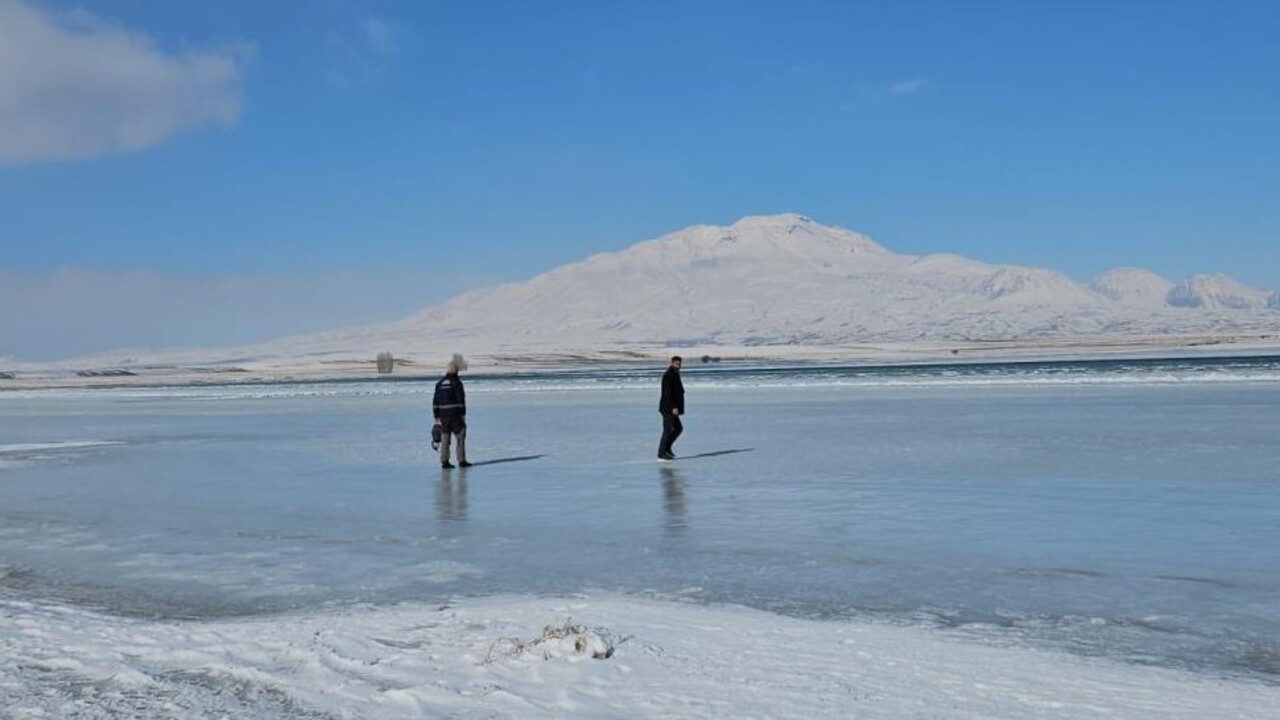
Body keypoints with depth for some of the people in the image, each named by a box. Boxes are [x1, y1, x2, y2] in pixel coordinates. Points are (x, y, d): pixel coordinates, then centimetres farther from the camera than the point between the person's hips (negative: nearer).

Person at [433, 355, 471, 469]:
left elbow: (435, 402, 9)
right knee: (461, 438, 5)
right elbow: (461, 401, -12)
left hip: (443, 416, 5)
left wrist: (436, 417, 14)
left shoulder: (439, 384, 8)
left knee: (445, 439, 7)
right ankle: (462, 461, 5)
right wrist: (463, 416, -8)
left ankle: (444, 462, 6)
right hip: (455, 416, -5)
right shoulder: (457, 383, -8)